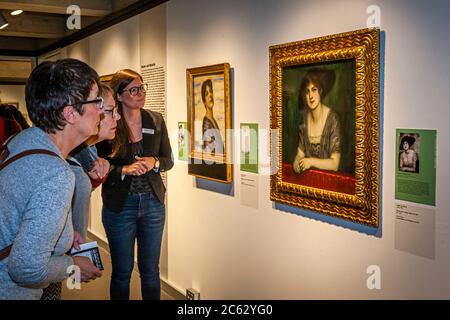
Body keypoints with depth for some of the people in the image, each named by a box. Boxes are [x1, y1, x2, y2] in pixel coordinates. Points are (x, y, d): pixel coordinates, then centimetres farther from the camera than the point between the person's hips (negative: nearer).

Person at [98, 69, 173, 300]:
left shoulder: (156, 121, -1)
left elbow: (168, 160, 6)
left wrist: (154, 163, -15)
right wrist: (124, 170, -23)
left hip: (153, 203, 3)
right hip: (120, 205, -3)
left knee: (150, 270, 15)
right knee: (122, 272, 12)